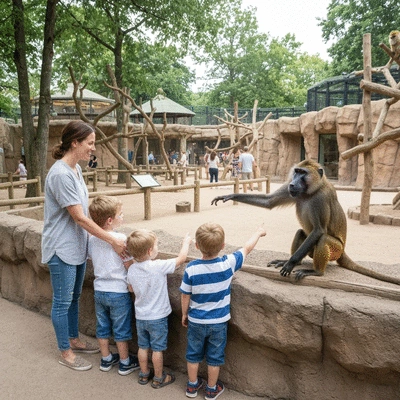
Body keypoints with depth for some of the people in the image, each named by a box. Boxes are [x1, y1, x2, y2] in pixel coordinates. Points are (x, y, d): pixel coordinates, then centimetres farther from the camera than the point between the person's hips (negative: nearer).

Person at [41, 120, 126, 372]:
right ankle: (66, 353, 23)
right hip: (62, 248, -9)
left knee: (74, 297, 21)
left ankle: (74, 340, 38)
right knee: (63, 302, 7)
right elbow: (79, 217, -24)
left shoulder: (75, 169, 5)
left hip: (77, 245, 9)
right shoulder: (61, 174, -23)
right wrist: (113, 241, -21)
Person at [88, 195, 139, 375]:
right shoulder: (121, 238, -23)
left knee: (102, 327, 19)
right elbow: (129, 264, -18)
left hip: (99, 290, 6)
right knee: (121, 329, 10)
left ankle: (106, 359, 34)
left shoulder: (92, 238, -3)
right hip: (118, 292, -5)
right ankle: (125, 362, 25)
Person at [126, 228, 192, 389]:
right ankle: (158, 378, 26)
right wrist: (186, 242, -1)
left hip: (140, 316, 5)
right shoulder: (159, 267, -27)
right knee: (157, 349, 11)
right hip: (158, 317, -5)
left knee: (143, 347, 19)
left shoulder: (131, 270, -9)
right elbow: (181, 258, -16)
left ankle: (144, 374, 35)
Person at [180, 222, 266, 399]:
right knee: (215, 356, 19)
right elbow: (247, 248, -5)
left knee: (193, 353, 21)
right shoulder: (228, 263, -22)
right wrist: (258, 232, 13)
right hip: (219, 322, 0)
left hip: (196, 320, 0)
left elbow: (185, 295, -10)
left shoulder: (191, 268, -21)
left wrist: (184, 314, 8)